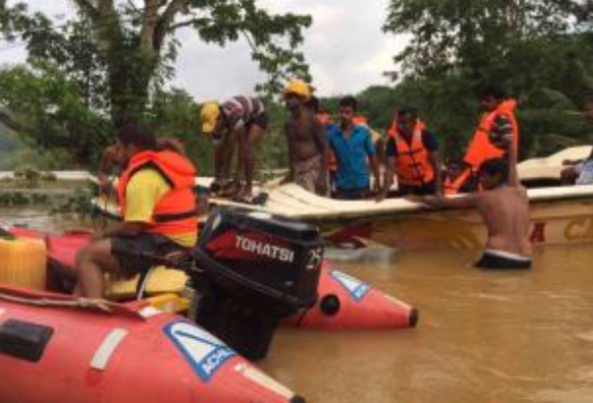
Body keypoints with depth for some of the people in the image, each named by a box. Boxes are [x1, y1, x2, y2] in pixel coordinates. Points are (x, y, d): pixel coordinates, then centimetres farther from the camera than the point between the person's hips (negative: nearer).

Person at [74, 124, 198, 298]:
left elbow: (132, 227, -19)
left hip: (164, 245, -11)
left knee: (87, 255, -13)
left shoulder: (143, 177, -15)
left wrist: (105, 235, -1)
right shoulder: (164, 166, 16)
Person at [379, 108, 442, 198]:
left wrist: (438, 190, -25)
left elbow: (436, 163, -19)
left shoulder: (426, 135, -21)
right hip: (406, 186, 0)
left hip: (429, 183, 0)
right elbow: (390, 168, -25)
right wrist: (384, 193, -35)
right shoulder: (393, 139, -20)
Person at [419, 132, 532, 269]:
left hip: (497, 260, -5)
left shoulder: (482, 197, 4)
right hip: (524, 263, 5)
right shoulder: (521, 193, 15)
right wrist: (510, 142, 51)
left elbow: (443, 202, 14)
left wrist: (421, 198, 30)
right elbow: (511, 166, 36)